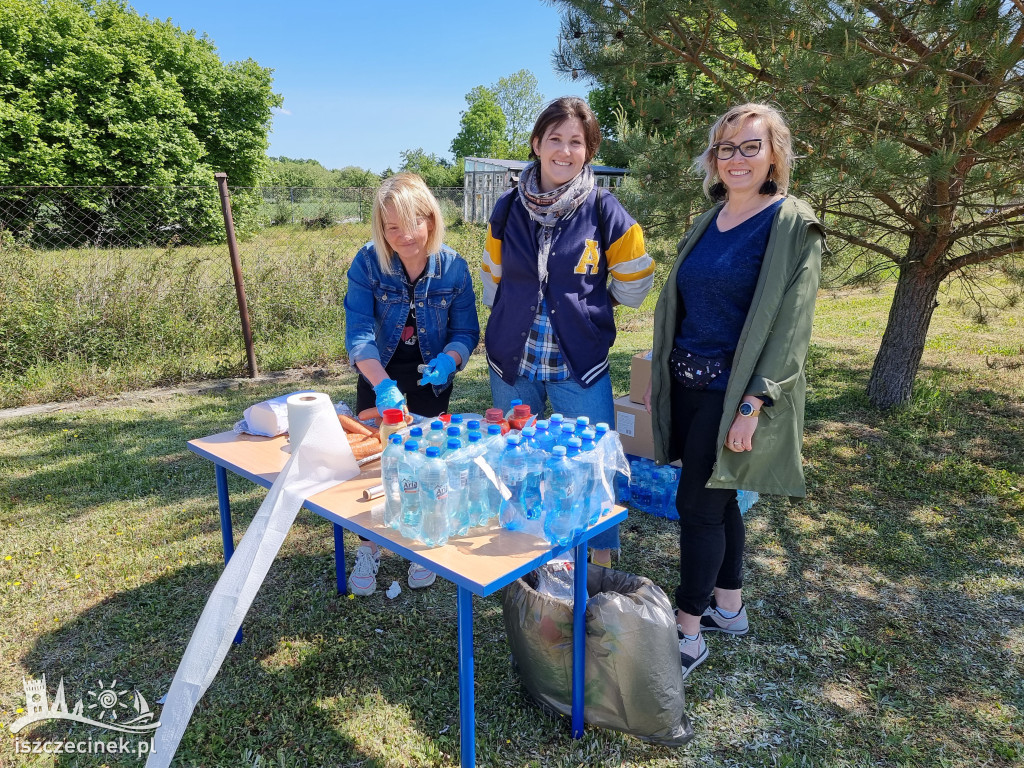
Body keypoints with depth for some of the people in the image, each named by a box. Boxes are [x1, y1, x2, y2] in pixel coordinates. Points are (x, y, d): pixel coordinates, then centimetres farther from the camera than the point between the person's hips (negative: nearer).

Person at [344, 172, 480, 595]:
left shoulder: (453, 267, -18)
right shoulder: (367, 263, -21)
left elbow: (465, 332, -11)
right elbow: (358, 332, -27)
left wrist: (447, 362, -33)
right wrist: (383, 385, -43)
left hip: (432, 373, 0)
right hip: (378, 372, 0)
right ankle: (369, 548, 21)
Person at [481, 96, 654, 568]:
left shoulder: (605, 212, -7)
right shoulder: (508, 209, 1)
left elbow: (633, 285, 4)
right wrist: (522, 314, 12)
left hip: (580, 366, -2)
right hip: (512, 361, 3)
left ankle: (603, 561, 21)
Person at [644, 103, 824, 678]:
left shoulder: (792, 226, -9)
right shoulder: (708, 222, 12)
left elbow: (790, 326, -14)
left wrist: (753, 404, -20)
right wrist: (659, 374, 13)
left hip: (732, 390, -6)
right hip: (688, 384, 7)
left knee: (699, 504, -3)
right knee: (718, 500, 15)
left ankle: (689, 633, 14)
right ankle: (729, 609, 32)